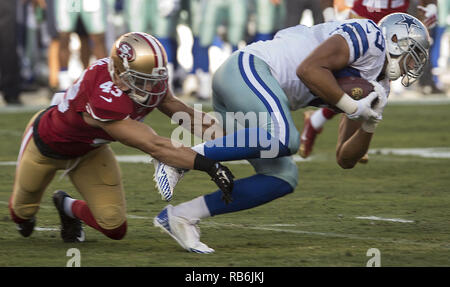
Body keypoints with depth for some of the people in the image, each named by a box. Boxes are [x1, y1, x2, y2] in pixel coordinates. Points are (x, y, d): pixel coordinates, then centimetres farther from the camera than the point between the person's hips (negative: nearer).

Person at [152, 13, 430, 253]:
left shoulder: (377, 88, 24)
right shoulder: (370, 35, -4)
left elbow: (345, 159, 22)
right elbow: (309, 68, -17)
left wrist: (369, 125, 4)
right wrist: (353, 108, -12)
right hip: (248, 68, -10)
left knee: (283, 178, -1)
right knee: (284, 138, -32)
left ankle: (181, 216, -2)